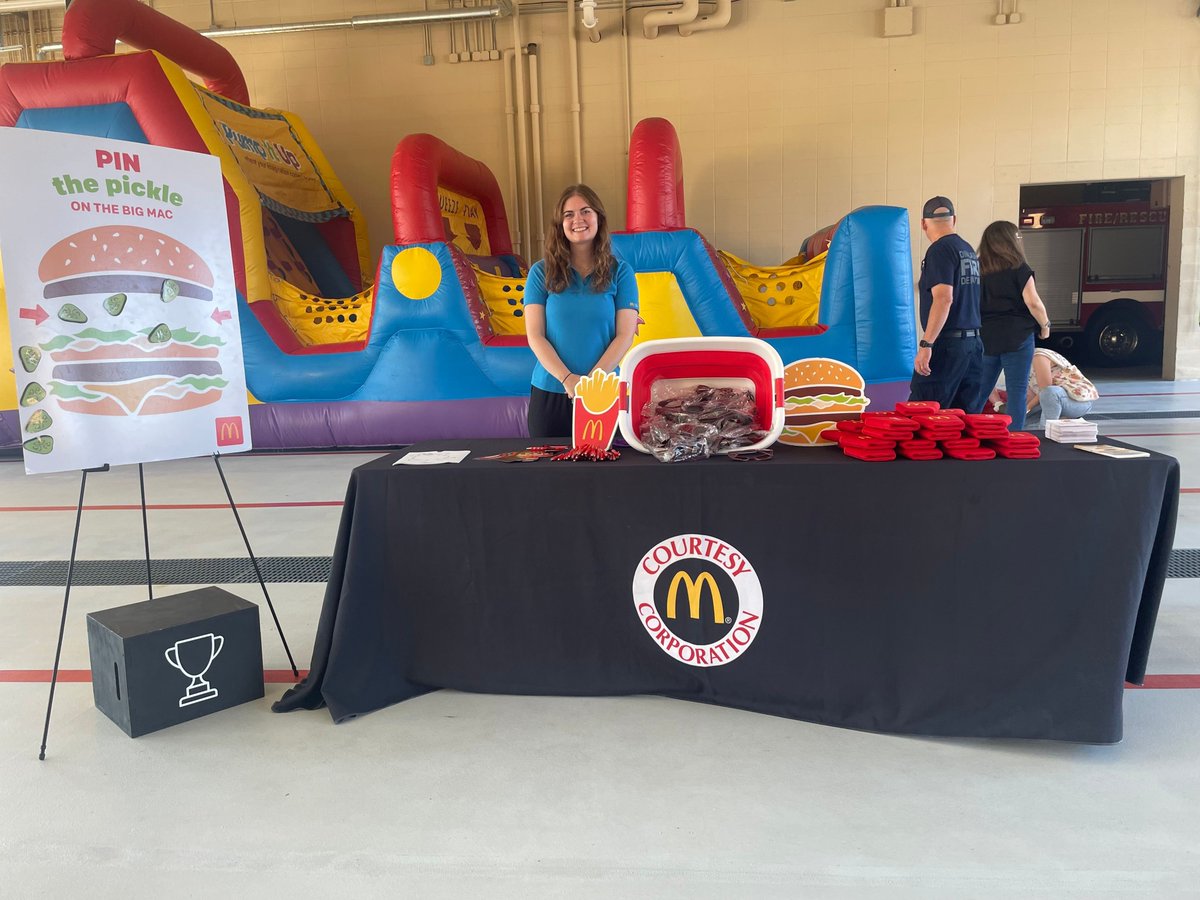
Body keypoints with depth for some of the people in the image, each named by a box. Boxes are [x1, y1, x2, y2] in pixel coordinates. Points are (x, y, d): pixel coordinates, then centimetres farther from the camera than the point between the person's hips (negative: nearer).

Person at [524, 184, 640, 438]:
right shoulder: (542, 272, 3)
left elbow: (625, 335, -3)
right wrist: (567, 378, -16)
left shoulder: (620, 272, 3)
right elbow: (535, 335, -3)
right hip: (549, 391, 0)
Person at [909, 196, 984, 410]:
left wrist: (925, 344, -22)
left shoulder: (940, 250, -9)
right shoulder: (969, 251, 16)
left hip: (947, 344, -8)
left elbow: (944, 299, -20)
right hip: (973, 343, 8)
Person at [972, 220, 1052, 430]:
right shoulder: (1019, 269, -7)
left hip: (985, 337, 5)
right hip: (1016, 337, -4)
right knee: (1016, 393, 1)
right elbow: (1033, 303, -11)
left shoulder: (978, 269, 6)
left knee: (979, 393, 11)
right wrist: (1045, 326, 4)